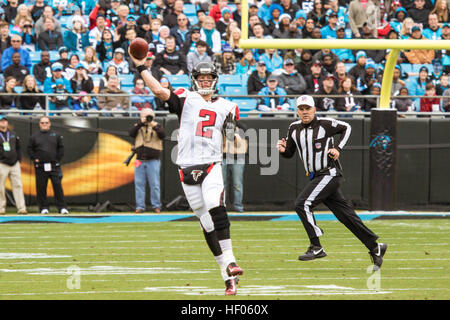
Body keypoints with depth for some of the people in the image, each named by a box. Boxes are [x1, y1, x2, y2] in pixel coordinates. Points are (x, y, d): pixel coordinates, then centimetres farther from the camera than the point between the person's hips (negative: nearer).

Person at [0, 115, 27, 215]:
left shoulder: (13, 134, 15)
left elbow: (18, 148, 22)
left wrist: (19, 160, 12)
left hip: (14, 164, 4)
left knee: (18, 185, -2)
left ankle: (21, 208, -5)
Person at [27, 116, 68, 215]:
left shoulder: (56, 135, 8)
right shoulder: (34, 136, 7)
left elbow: (61, 147, 11)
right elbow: (30, 149, 10)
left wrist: (58, 159, 3)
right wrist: (34, 158, -1)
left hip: (54, 165, 0)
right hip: (40, 167, 0)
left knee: (57, 186, -5)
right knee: (41, 187, 1)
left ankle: (62, 207, -4)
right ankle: (44, 207, 9)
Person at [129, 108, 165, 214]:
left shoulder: (157, 126, 6)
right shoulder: (138, 126, 12)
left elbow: (163, 135, -11)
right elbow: (131, 133, -6)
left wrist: (154, 126, -23)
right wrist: (141, 123, -13)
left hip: (153, 161, -2)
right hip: (140, 160, 2)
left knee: (154, 184, -3)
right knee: (139, 184, 1)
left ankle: (156, 206, 3)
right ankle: (140, 206, 5)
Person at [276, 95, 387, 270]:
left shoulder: (325, 124, -9)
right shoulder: (294, 128, 8)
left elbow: (346, 128, 5)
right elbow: (289, 153, 17)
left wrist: (338, 148, -7)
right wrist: (283, 149, -6)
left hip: (330, 174, -7)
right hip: (316, 177, 7)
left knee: (303, 204, -19)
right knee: (346, 215, 6)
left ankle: (316, 247, -15)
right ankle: (375, 247, 13)